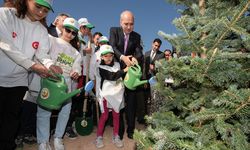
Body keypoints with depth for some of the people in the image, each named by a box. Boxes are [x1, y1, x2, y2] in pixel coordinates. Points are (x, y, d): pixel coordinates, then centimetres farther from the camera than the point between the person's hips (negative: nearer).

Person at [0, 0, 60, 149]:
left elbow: (43, 54, -3)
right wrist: (33, 66, -27)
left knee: (12, 116, 12)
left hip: (19, 80, 4)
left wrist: (50, 65, -26)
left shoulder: (42, 30, 4)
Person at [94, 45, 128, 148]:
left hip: (117, 93, 4)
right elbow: (112, 76, -22)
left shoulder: (117, 65, 5)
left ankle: (116, 136, 24)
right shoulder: (101, 67, -8)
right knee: (104, 116, 4)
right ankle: (99, 137, 21)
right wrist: (124, 70, -25)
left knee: (116, 115, 10)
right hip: (106, 94, -3)